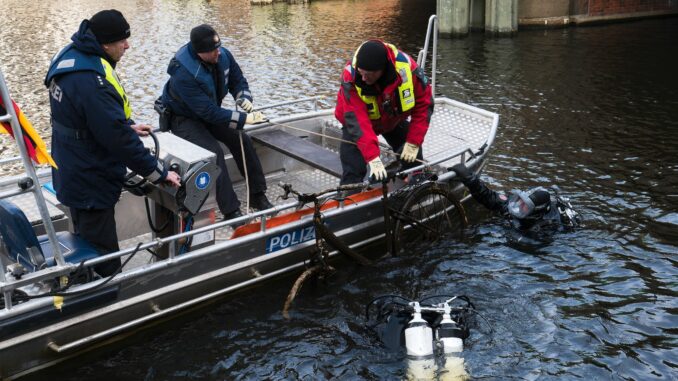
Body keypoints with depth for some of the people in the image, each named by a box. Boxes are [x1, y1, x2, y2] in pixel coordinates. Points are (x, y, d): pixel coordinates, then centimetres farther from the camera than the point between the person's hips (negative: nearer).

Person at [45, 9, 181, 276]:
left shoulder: (72, 56, 1)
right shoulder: (91, 81, -31)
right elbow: (118, 138, -28)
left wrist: (127, 126, 13)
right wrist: (159, 173, -20)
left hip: (73, 173, 10)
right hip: (90, 183, -10)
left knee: (86, 246, 26)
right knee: (103, 260, 3)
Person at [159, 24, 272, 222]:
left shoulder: (223, 55, -15)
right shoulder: (183, 74, -35)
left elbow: (238, 80, 1)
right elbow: (209, 112, -36)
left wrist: (245, 100, -20)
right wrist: (244, 119, -36)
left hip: (210, 112, 7)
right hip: (184, 118, -7)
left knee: (242, 140, -9)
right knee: (214, 152, -27)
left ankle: (257, 196, 3)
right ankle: (231, 211, -22)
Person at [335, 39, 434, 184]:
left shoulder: (407, 68, -32)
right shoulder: (351, 77, -36)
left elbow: (424, 104, -19)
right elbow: (357, 120, -38)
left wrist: (413, 142, -21)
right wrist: (373, 158, -46)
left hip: (395, 120, 3)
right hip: (358, 123, -2)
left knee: (413, 160, 5)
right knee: (353, 173, -15)